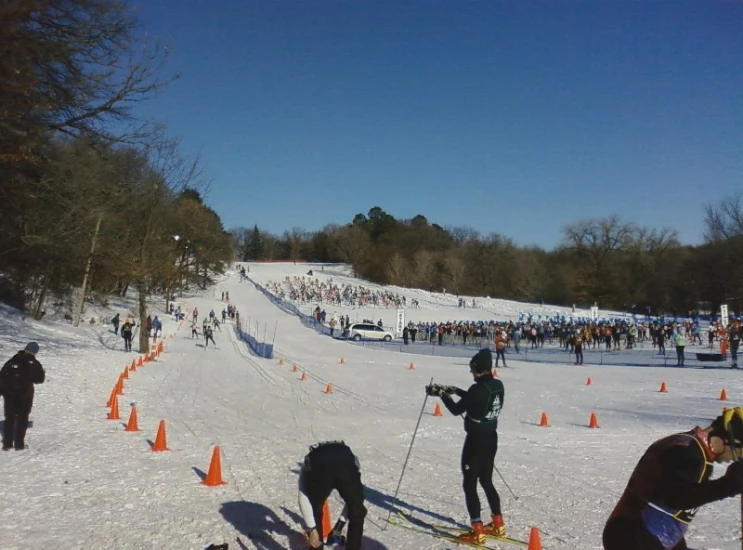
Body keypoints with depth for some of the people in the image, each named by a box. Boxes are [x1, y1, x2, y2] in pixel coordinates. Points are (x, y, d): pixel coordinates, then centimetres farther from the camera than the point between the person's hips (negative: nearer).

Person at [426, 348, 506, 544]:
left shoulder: (478, 388, -24)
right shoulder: (498, 385, 1)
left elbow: (457, 410, -13)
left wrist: (441, 394, -1)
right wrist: (456, 391, 18)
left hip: (476, 440, -8)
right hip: (491, 439, 8)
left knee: (470, 484, 3)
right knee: (486, 481, 22)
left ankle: (477, 532, 5)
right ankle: (498, 524, 30)